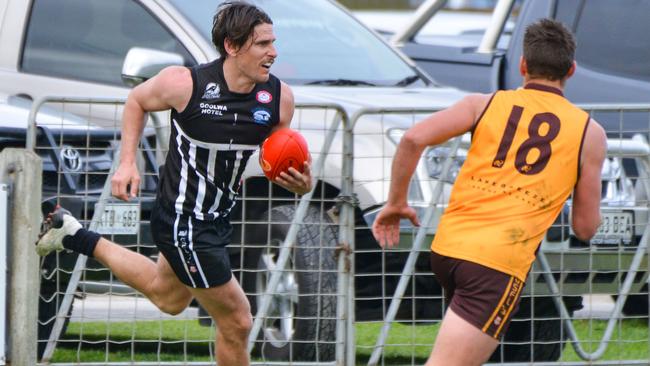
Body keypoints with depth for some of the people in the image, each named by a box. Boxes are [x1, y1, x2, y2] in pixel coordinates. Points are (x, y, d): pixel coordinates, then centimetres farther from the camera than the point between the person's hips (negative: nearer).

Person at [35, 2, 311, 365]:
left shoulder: (280, 97, -10)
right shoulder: (185, 83, -22)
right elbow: (137, 101, 0)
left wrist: (300, 183, -17)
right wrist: (128, 162, -7)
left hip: (218, 219, 8)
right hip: (184, 223, -8)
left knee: (169, 298, 32)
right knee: (237, 324, -6)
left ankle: (74, 237, 44)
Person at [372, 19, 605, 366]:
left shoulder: (484, 104, 11)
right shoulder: (590, 133, 8)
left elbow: (413, 138, -3)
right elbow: (585, 228, 9)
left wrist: (396, 203, 10)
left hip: (446, 247, 4)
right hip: (500, 263, -4)